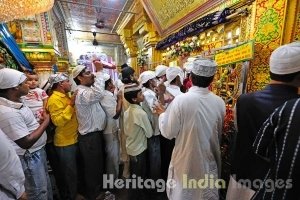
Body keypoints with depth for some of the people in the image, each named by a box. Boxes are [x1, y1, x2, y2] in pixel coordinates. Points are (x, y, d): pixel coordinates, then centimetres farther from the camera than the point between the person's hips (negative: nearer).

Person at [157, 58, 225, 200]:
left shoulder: (180, 100, -25)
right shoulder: (220, 102, -10)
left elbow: (168, 133, -16)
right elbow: (219, 134, 4)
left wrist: (163, 113, -3)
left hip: (185, 161, -3)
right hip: (209, 160, 4)